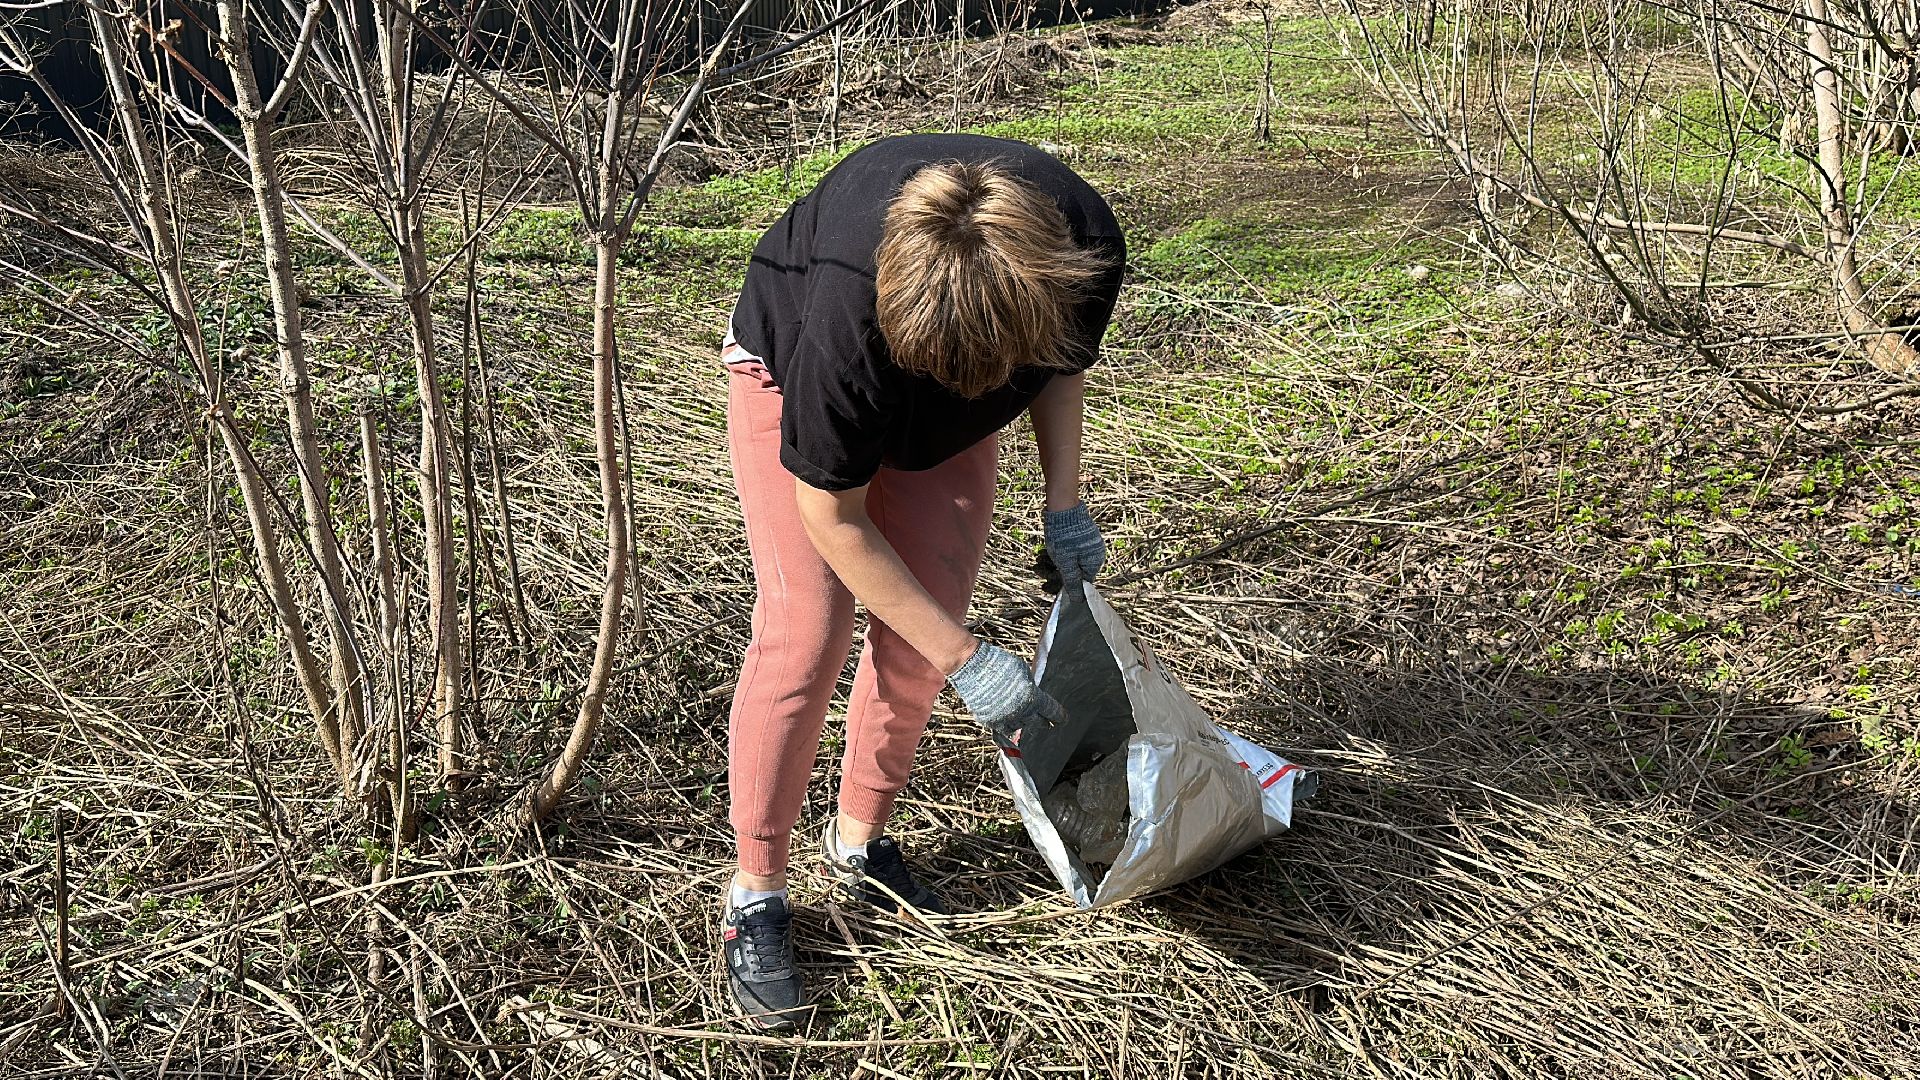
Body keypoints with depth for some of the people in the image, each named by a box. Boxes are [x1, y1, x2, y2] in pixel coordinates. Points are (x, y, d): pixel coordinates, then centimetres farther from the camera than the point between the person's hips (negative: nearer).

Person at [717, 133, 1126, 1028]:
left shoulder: (1086, 245, -34)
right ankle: (755, 894, 0)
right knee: (806, 629, -15)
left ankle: (859, 842, 20)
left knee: (920, 632, -2)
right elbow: (833, 515, -30)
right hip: (790, 363, -4)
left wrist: (1065, 506, -12)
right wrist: (966, 660, -28)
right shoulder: (846, 314, -44)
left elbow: (1062, 357, -6)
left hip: (941, 415, 4)